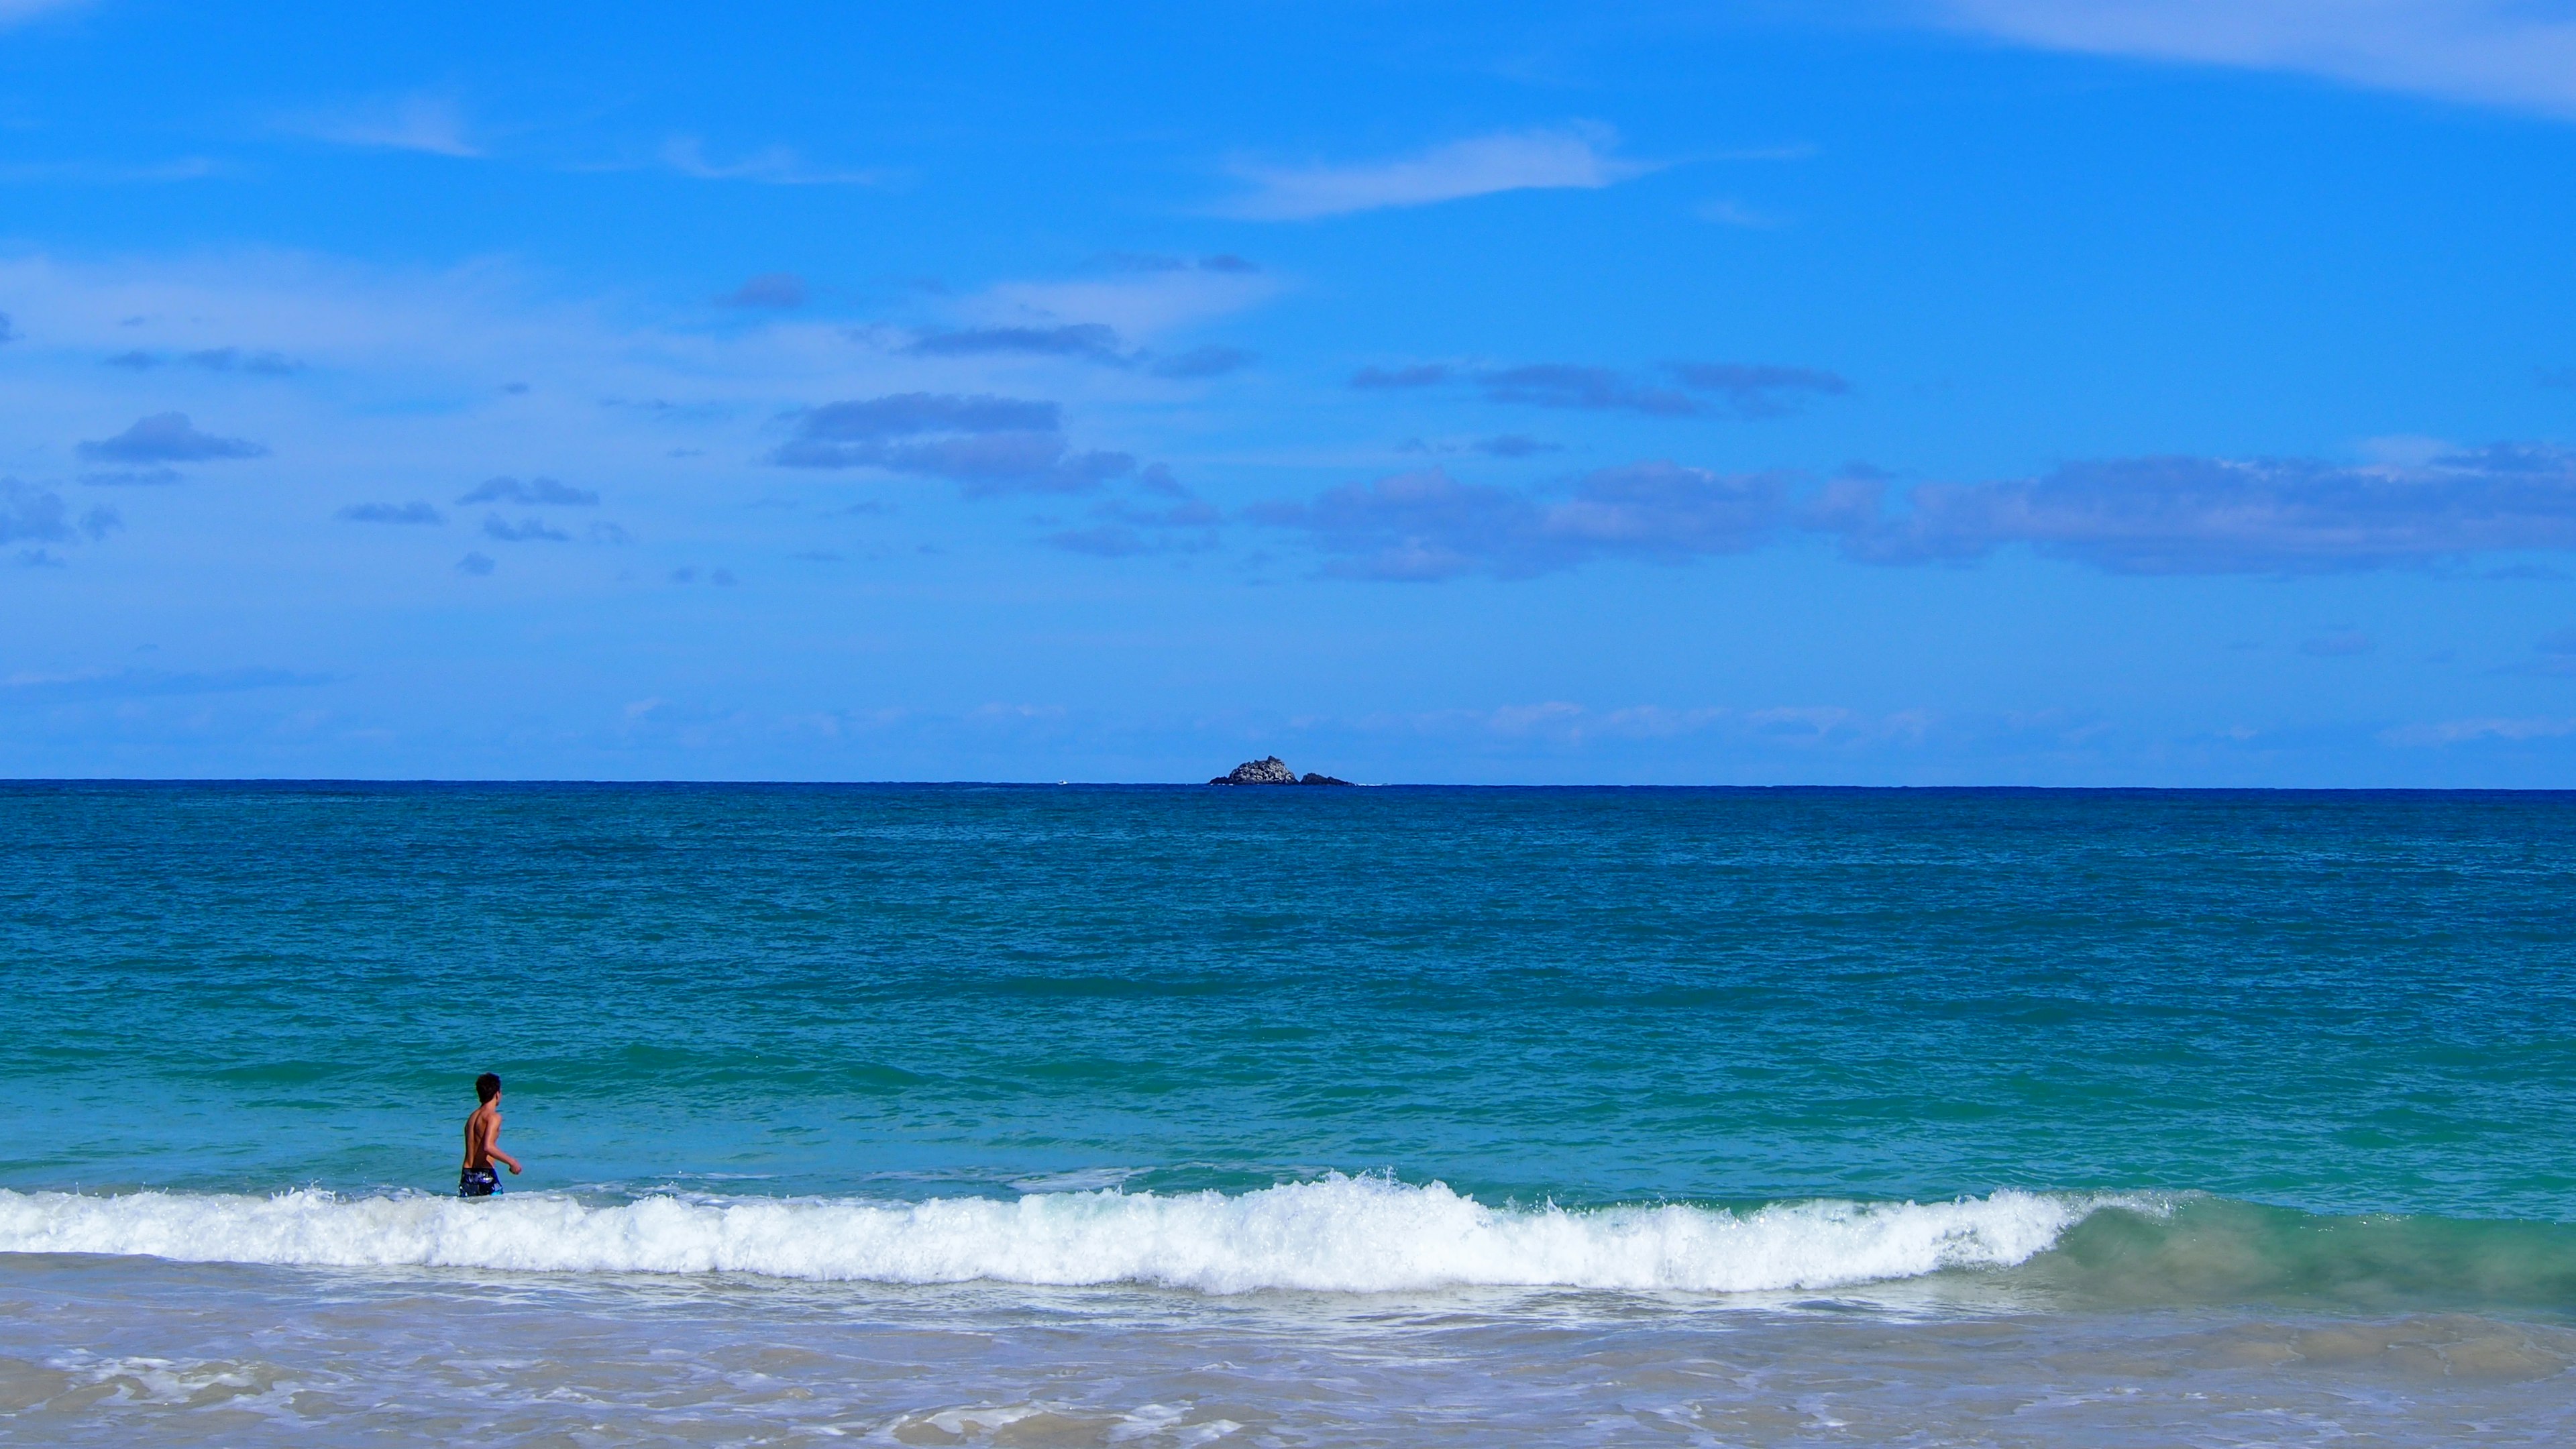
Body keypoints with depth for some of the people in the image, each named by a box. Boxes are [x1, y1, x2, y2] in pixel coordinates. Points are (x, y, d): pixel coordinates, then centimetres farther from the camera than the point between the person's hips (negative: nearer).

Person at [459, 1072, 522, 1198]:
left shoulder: (473, 1117, 16)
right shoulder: (493, 1116, -8)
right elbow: (488, 1147, -21)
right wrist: (511, 1161, -12)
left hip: (467, 1174, 7)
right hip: (485, 1175, -7)